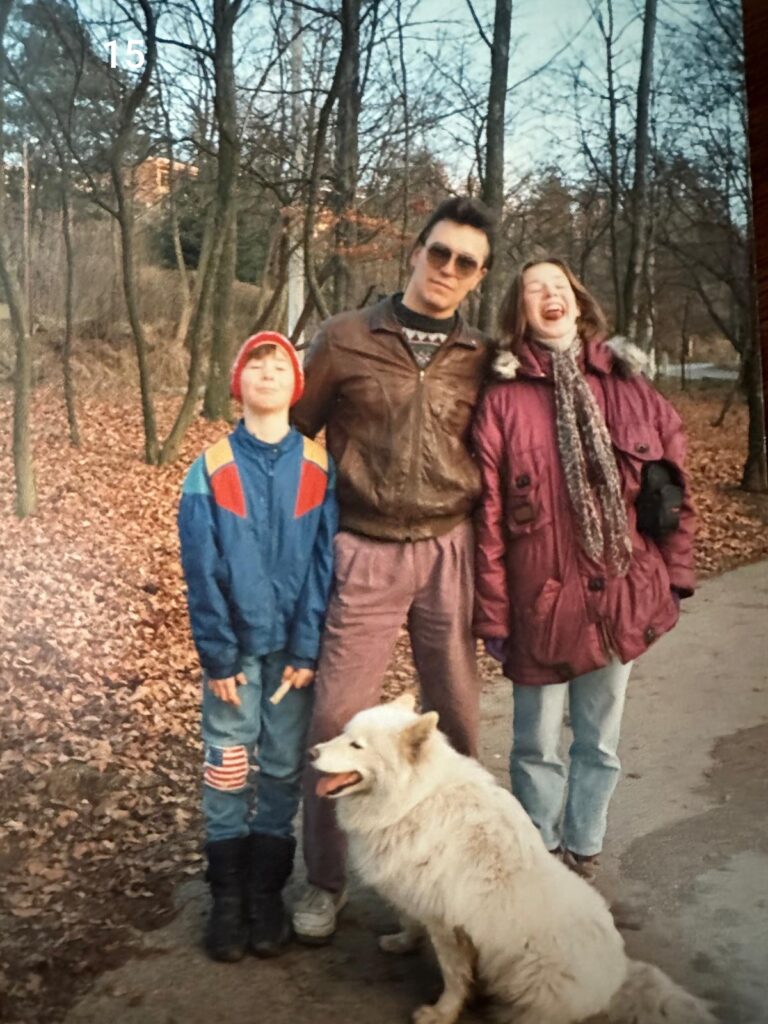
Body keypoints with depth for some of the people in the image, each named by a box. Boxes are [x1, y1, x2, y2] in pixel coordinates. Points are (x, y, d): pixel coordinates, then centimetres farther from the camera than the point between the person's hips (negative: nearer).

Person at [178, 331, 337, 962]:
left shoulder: (320, 468, -3)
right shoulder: (210, 470, -5)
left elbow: (325, 564, -5)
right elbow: (202, 573, -5)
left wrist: (307, 649, -9)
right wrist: (217, 655, -9)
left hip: (294, 647, 1)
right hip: (235, 646, 0)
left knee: (284, 770, 9)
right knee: (228, 769, 6)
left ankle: (266, 894, 23)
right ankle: (227, 899, 20)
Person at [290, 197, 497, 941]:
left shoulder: (482, 357, 5)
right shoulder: (345, 339, 0)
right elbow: (294, 433, 6)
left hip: (450, 552, 2)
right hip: (364, 554, -2)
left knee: (454, 715, 10)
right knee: (337, 719, 1)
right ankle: (325, 880, 19)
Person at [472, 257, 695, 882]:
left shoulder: (630, 389, 1)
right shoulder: (503, 402, -6)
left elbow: (675, 487, 6)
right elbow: (489, 515, -6)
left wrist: (675, 576, 5)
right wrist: (492, 612, -5)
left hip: (621, 597, 2)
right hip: (540, 600, -2)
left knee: (600, 743, 15)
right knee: (539, 745, 11)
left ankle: (583, 855, 36)